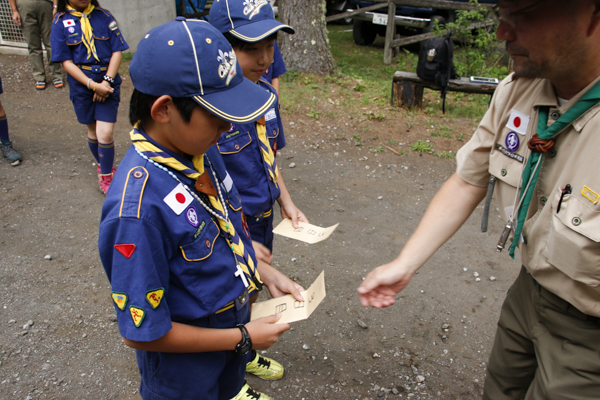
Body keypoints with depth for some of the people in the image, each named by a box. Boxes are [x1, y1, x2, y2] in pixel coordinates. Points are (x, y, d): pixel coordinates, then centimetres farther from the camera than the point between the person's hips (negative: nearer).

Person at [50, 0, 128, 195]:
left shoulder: (103, 16, 1)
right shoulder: (60, 22, -1)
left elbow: (117, 50, -1)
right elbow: (66, 62, -5)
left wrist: (107, 81, -12)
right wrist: (93, 85, -15)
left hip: (108, 84, -1)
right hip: (81, 86, 1)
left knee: (105, 134, -8)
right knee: (93, 131, 14)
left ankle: (106, 177, 10)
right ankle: (102, 165, 38)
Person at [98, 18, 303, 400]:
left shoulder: (202, 150, -12)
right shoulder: (138, 207, -35)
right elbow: (142, 331, -25)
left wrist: (264, 272, -4)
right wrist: (243, 337, -18)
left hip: (233, 325, 6)